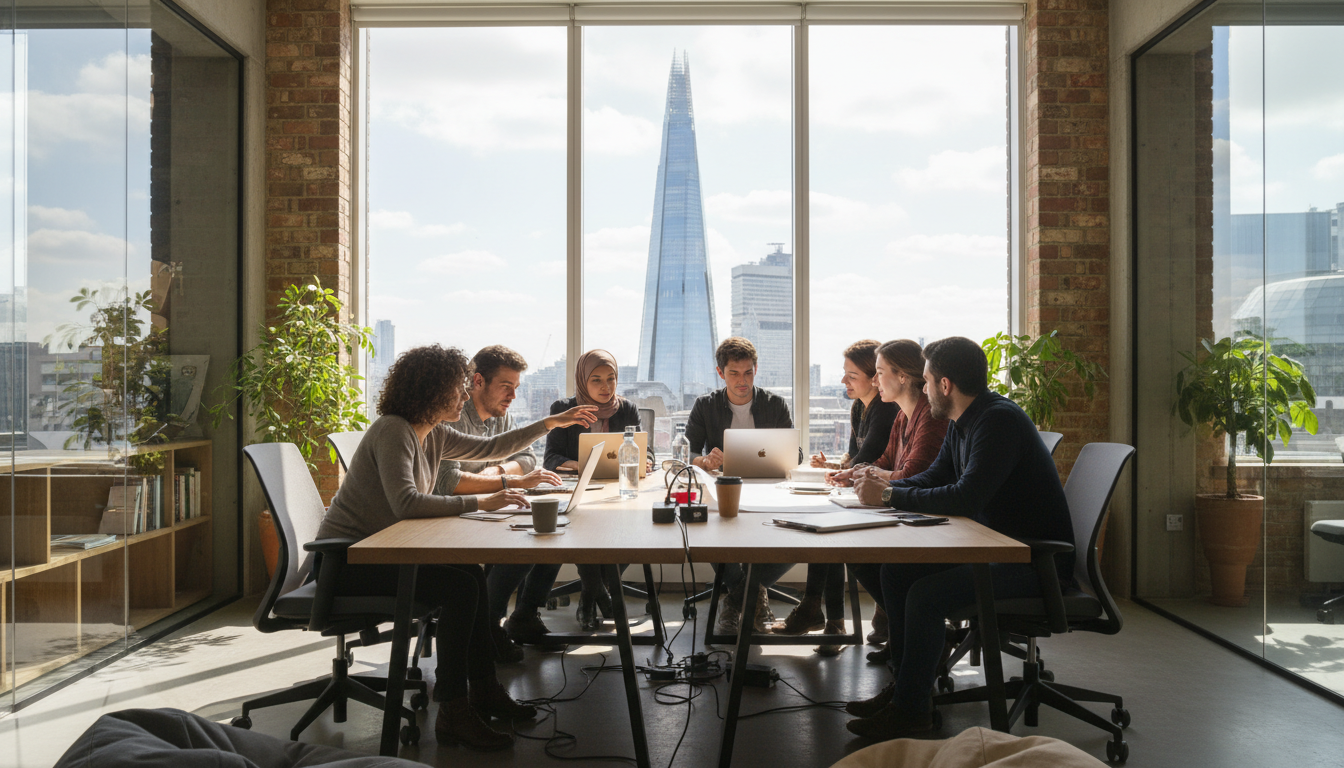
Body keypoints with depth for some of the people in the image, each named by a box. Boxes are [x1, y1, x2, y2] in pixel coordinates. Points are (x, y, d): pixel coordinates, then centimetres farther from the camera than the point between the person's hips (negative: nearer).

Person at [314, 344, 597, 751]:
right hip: (345, 560, -9)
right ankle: (453, 713, -10)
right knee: (458, 587, -19)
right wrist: (480, 502, -33)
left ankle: (483, 688, 12)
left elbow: (488, 448, 20)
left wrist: (551, 423, 20)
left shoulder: (432, 434, 7)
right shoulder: (393, 431, -20)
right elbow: (406, 503, -34)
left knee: (472, 575, 1)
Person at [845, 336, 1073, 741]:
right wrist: (884, 485, -1)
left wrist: (890, 496, -22)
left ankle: (912, 708, -7)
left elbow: (965, 498, -29)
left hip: (1036, 558, -10)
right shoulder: (962, 423, 9)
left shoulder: (999, 420, -21)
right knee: (896, 571, 1)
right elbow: (933, 478, 17)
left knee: (926, 594, -24)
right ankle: (905, 685, 9)